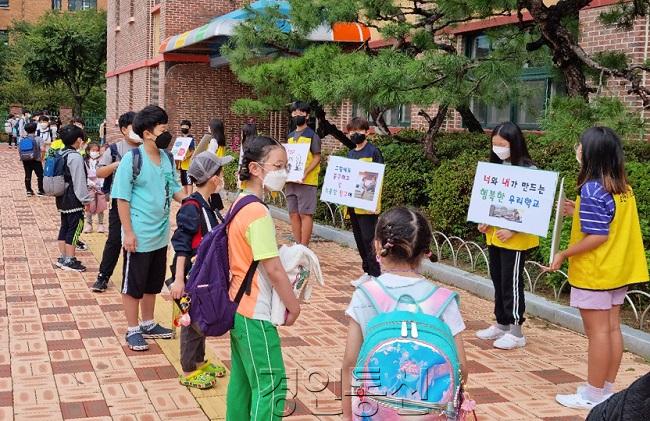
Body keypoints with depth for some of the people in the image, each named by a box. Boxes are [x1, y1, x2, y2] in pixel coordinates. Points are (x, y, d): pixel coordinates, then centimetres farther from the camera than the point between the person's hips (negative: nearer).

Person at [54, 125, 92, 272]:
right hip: (73, 199, -9)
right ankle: (70, 261, 2)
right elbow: (79, 182, -18)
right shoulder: (75, 157, -18)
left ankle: (63, 258, 21)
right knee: (74, 228, -2)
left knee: (64, 227, 15)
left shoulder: (61, 154, 9)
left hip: (62, 198, 9)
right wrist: (87, 199, -11)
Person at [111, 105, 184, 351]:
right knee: (133, 284, 6)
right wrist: (128, 232, -17)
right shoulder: (132, 159, -16)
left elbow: (174, 189, 13)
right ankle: (133, 330, 19)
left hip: (160, 235, 7)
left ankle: (148, 324, 34)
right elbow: (122, 198, -14)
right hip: (139, 236, -7)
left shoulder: (167, 158, 3)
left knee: (152, 283, 19)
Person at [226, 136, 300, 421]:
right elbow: (274, 270, -20)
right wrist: (294, 305, -9)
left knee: (242, 379, 17)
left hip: (238, 307, 9)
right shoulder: (258, 212, -22)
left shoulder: (239, 204, 7)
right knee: (271, 386, -3)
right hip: (255, 313, -9)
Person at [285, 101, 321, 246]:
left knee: (305, 214, -6)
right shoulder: (290, 136, 16)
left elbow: (317, 158, -8)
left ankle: (304, 248, -3)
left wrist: (305, 172, -21)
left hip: (306, 181, -7)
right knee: (294, 214, 8)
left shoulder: (312, 136, -4)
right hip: (291, 181, 7)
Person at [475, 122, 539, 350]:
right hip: (494, 235, 7)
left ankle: (516, 331, 6)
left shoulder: (528, 171, -12)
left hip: (515, 238, -7)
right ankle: (501, 324, 25)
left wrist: (513, 230, -21)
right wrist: (483, 220, 3)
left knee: (511, 283, -2)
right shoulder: (495, 168, 9)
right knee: (498, 280, 14)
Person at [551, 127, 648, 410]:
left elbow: (597, 236, -22)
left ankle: (593, 395, 8)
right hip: (617, 269, 8)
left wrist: (564, 254, -14)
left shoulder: (592, 189, -20)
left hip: (594, 272, -8)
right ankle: (607, 390, 22)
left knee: (597, 332, -1)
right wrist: (580, 214, 13)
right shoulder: (622, 188, 7)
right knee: (612, 329, 12)